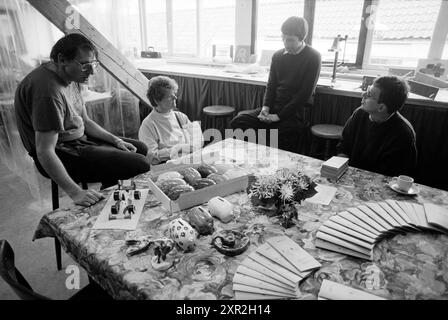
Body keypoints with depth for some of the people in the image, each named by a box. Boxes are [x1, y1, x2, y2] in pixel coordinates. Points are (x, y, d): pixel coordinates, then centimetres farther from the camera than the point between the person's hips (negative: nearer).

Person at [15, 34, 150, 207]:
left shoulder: (71, 78, 3)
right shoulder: (49, 91, -28)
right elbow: (44, 152, -30)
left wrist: (116, 140, 0)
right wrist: (75, 192, -33)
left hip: (79, 139, 10)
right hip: (62, 155, -10)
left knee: (140, 148, 13)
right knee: (140, 165, -17)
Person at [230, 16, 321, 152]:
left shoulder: (312, 58, -5)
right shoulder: (278, 56, 13)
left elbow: (305, 94, -11)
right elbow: (271, 85, 14)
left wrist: (279, 116, -14)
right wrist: (266, 107, -6)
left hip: (293, 113, -5)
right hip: (273, 108, 5)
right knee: (237, 122, -15)